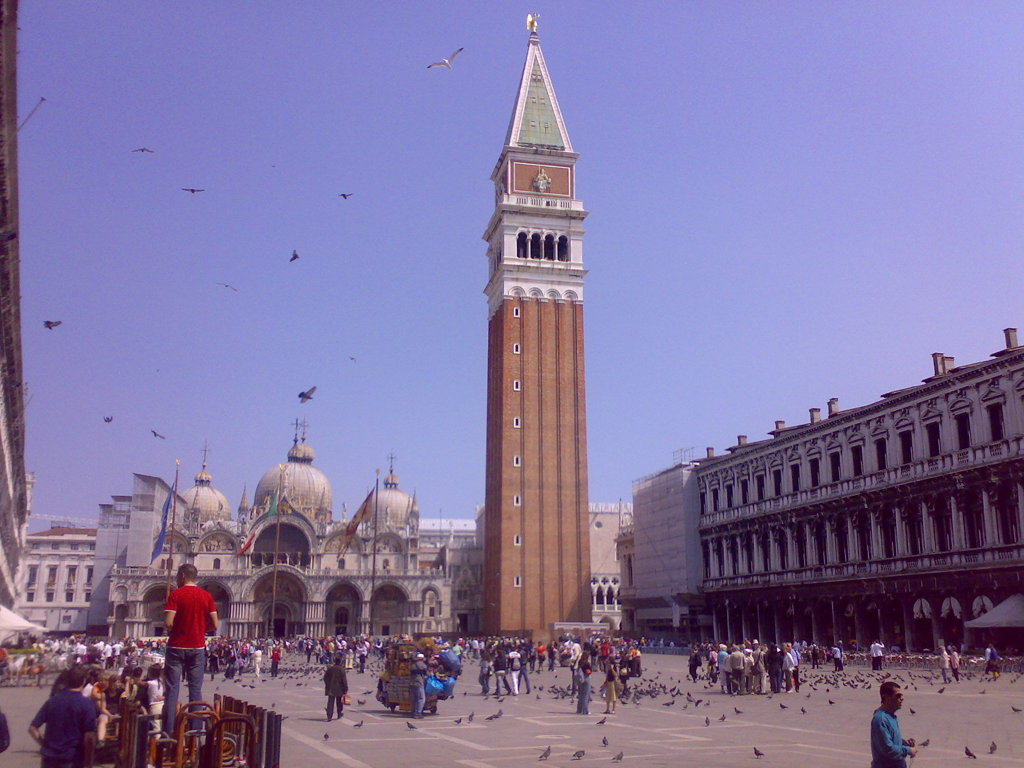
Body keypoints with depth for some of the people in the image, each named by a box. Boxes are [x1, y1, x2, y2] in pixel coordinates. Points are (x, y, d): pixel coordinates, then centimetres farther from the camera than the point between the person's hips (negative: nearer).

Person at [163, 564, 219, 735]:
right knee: (196, 689, 7)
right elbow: (214, 625, 0)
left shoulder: (176, 594, -7)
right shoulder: (207, 596, 3)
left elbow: (168, 623, -15)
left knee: (172, 689, 2)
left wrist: (171, 631, 6)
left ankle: (168, 730, -1)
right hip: (197, 647, 3)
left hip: (176, 647, -3)